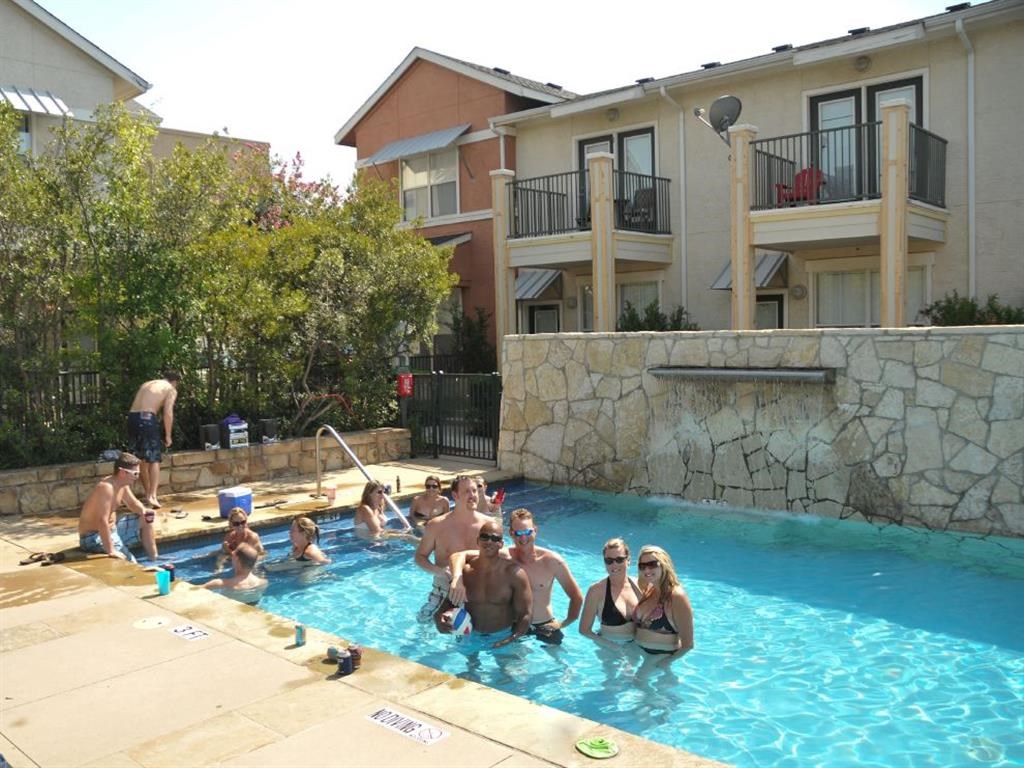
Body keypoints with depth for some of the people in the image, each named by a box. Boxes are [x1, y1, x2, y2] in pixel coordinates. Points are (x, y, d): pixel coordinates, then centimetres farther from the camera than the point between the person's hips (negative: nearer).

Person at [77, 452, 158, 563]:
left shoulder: (123, 484, 0)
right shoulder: (106, 487, -28)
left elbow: (133, 503, 17)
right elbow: (103, 521, -35)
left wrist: (144, 512, -7)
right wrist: (111, 551, -37)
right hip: (94, 537, -10)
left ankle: (154, 561, 20)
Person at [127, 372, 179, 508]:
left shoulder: (147, 384, 28)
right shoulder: (171, 389, 9)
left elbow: (137, 406, 18)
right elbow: (168, 413, -4)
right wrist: (168, 435, 1)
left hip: (132, 417, 6)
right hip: (147, 418, -6)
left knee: (143, 460, 16)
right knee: (154, 460, 0)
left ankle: (148, 495, 24)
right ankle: (152, 496, -11)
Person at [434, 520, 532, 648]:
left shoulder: (514, 573, -16)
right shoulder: (465, 570, -7)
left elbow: (525, 614, -14)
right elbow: (449, 602, 4)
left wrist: (512, 640, -24)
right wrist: (439, 617, -17)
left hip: (503, 637, -2)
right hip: (469, 636, 2)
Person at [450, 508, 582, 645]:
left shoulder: (551, 561, -13)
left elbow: (577, 597, -3)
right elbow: (459, 555, -21)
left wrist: (564, 623, -13)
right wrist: (457, 578, -39)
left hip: (545, 626, -1)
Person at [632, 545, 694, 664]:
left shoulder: (676, 596, -20)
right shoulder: (648, 590, 3)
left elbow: (687, 644, -19)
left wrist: (665, 662, -12)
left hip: (662, 656, -6)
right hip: (642, 653, 7)